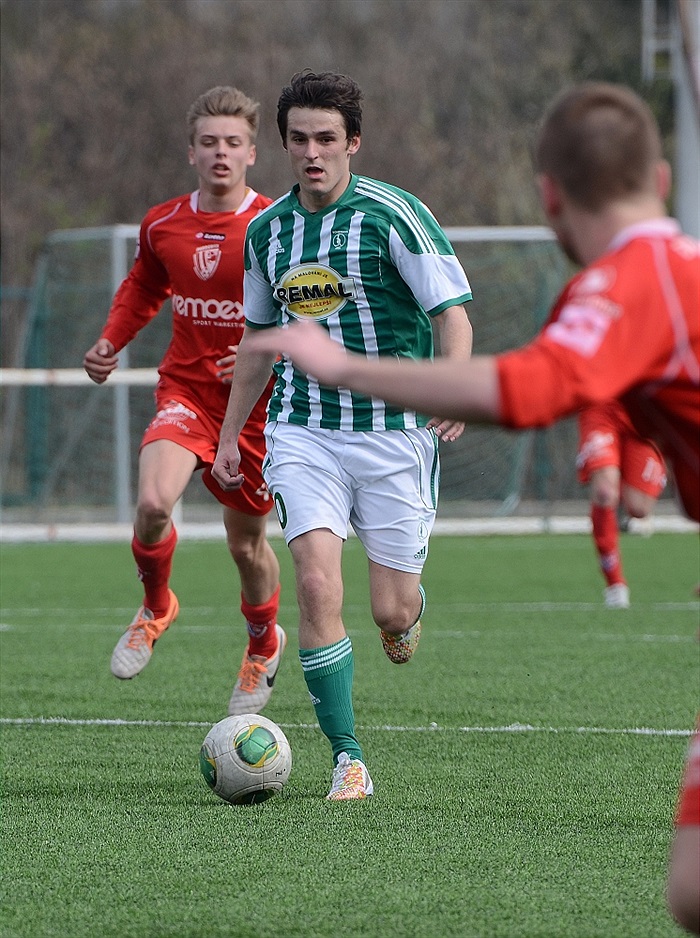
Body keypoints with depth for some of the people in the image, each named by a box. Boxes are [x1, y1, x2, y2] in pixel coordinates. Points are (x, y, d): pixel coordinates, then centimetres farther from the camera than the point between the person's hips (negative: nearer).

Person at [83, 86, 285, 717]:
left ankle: (264, 645, 40)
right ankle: (156, 608, 6)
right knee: (153, 503, -25)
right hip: (185, 393, 2)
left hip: (256, 403, -1)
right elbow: (143, 289, 21)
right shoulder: (163, 226, 0)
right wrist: (110, 342, 6)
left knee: (247, 544, 9)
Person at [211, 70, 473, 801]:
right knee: (317, 587, -15)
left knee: (390, 612, -2)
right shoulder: (266, 230, 7)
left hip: (393, 432, -3)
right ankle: (348, 762, -9)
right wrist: (230, 433, 21)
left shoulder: (393, 215, -8)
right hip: (302, 431, 3)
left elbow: (451, 310, -10)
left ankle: (409, 604, 39)